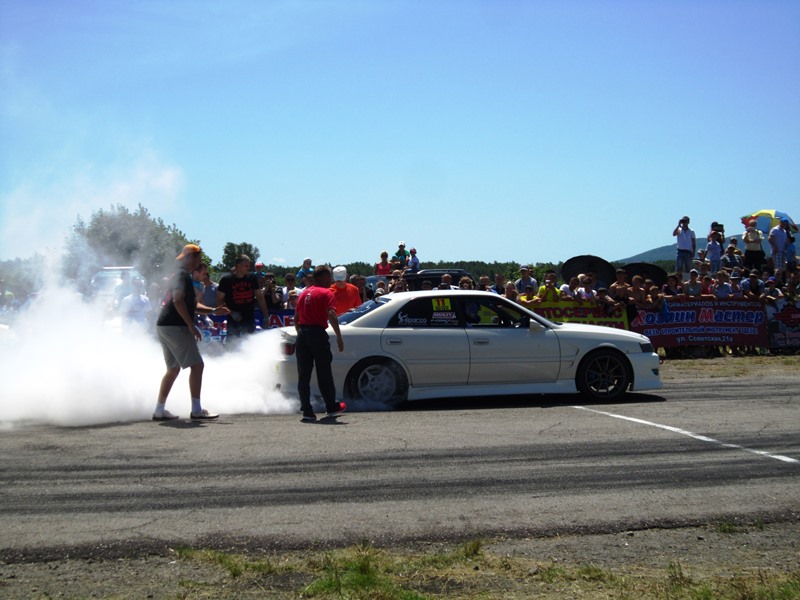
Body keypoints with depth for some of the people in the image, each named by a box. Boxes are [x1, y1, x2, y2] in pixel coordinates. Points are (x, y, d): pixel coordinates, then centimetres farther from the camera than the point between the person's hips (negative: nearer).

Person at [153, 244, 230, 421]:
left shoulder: (178, 275, 22)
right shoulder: (183, 276, -11)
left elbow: (192, 304, 26)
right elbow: (178, 301, -24)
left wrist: (213, 310, 14)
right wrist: (192, 326, -23)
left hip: (164, 327, 10)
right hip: (176, 327, -10)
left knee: (173, 369, 15)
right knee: (197, 365, -8)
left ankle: (159, 410, 15)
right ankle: (196, 409, -9)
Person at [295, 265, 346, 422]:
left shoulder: (304, 293, 15)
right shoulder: (326, 293, -5)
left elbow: (296, 317, 19)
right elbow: (331, 315, -19)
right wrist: (339, 337, -21)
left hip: (302, 334, 5)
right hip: (318, 334, -5)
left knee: (303, 375, 4)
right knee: (324, 372, 7)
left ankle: (307, 411, -1)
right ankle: (332, 407, 19)